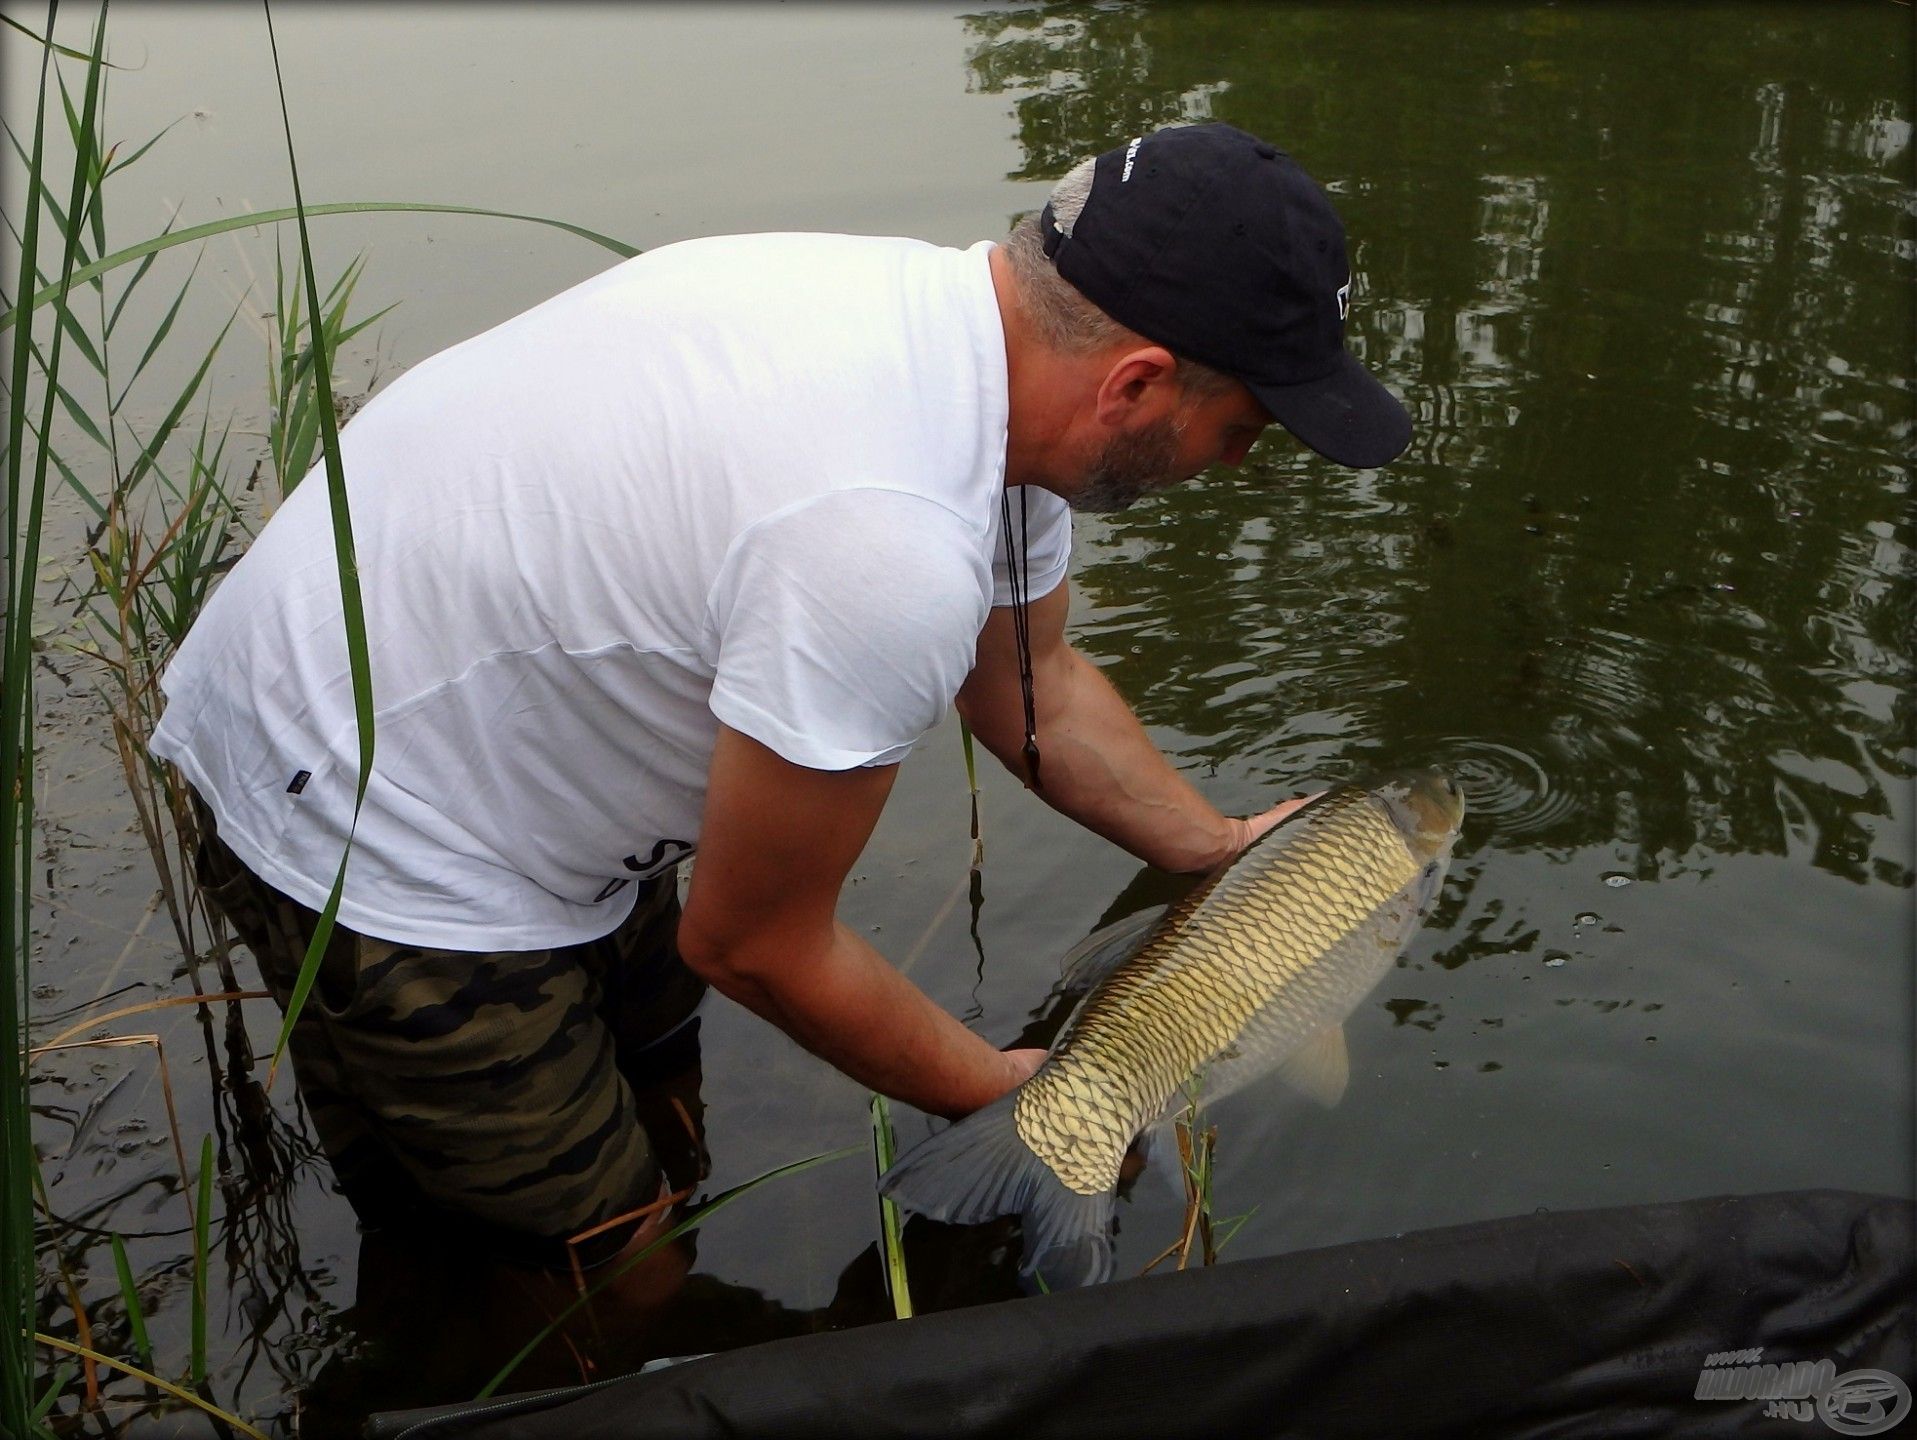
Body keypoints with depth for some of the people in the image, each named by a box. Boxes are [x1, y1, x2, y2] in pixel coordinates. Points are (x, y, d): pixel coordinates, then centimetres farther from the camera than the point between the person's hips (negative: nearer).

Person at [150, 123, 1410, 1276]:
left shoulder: (959, 315, -9)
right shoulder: (890, 556, -38)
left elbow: (1034, 685, 11)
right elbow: (755, 945, -21)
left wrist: (1218, 848, 13)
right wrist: (999, 1093, -7)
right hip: (361, 835, -9)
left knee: (659, 1039, 29)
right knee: (607, 1263, 6)